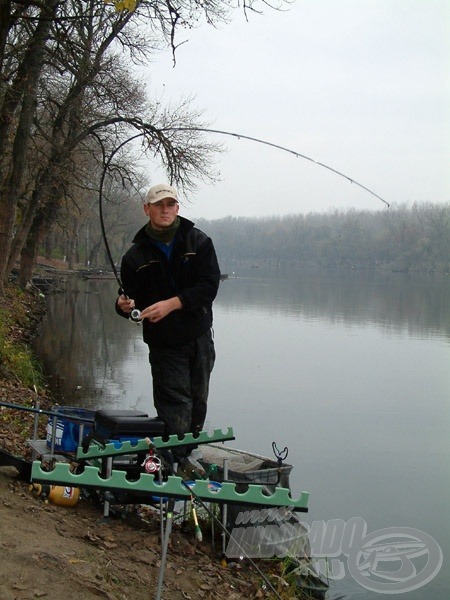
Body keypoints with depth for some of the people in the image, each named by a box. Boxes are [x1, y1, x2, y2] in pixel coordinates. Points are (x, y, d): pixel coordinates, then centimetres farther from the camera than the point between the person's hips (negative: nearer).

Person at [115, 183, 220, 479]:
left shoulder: (199, 242, -2)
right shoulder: (136, 256, 0)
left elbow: (209, 286, -12)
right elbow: (133, 300, 3)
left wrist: (172, 304, -23)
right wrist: (125, 306, -23)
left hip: (200, 336, 2)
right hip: (163, 342, -2)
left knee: (198, 400, 12)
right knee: (175, 403, -9)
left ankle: (186, 453, 27)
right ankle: (179, 461, -1)